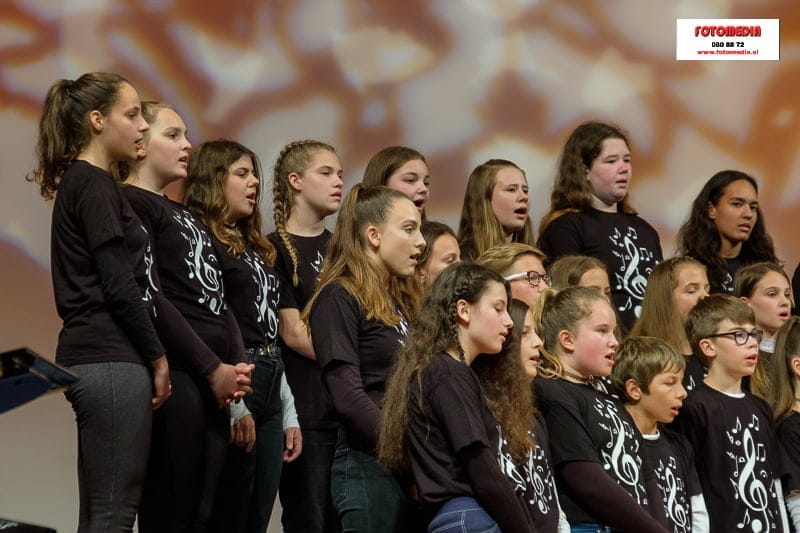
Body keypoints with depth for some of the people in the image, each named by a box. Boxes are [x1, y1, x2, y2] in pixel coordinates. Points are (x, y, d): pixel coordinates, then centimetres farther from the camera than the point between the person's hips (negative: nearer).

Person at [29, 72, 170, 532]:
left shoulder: (82, 183, 20)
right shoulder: (94, 185, -8)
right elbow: (119, 285, -14)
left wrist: (149, 356, 16)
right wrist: (157, 357, -6)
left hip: (96, 359, 10)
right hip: (111, 360, -10)